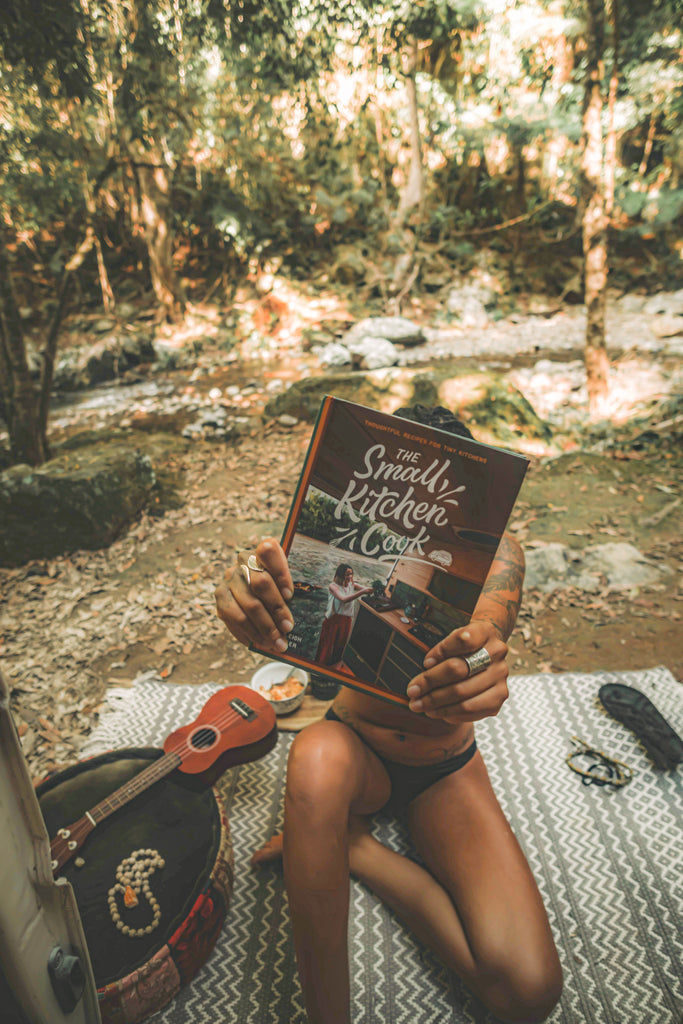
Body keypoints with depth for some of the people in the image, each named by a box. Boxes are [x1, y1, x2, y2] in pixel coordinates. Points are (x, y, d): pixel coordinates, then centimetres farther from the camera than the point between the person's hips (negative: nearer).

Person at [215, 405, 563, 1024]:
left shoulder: (494, 553, -16)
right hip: (356, 749, 0)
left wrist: (479, 664, -60)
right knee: (316, 759, -38)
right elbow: (297, 631, -33)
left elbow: (488, 627, -36)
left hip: (447, 767, 1)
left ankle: (349, 846, 2)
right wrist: (260, 607, -57)